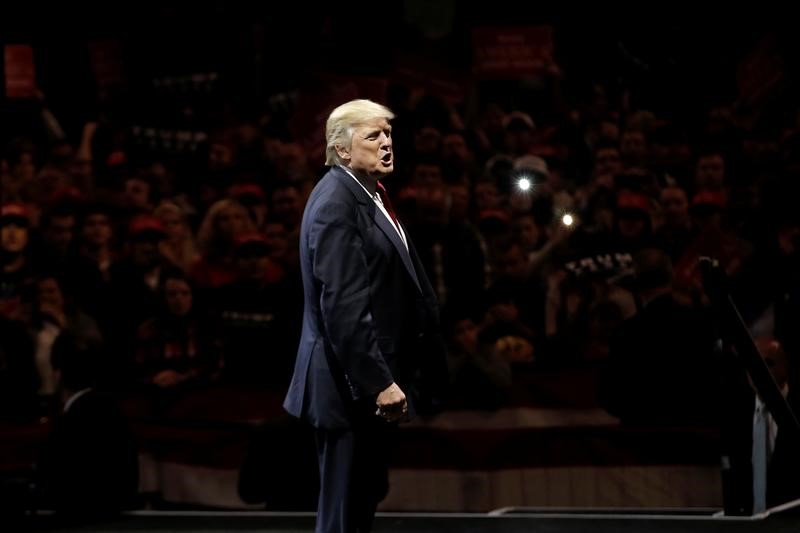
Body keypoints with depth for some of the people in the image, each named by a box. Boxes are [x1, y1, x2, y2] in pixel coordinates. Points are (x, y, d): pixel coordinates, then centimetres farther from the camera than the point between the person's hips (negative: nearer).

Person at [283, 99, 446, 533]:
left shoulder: (370, 195, 14)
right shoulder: (336, 201, -16)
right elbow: (344, 304, -23)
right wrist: (379, 382, -24)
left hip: (372, 381, 10)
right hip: (350, 384, -10)